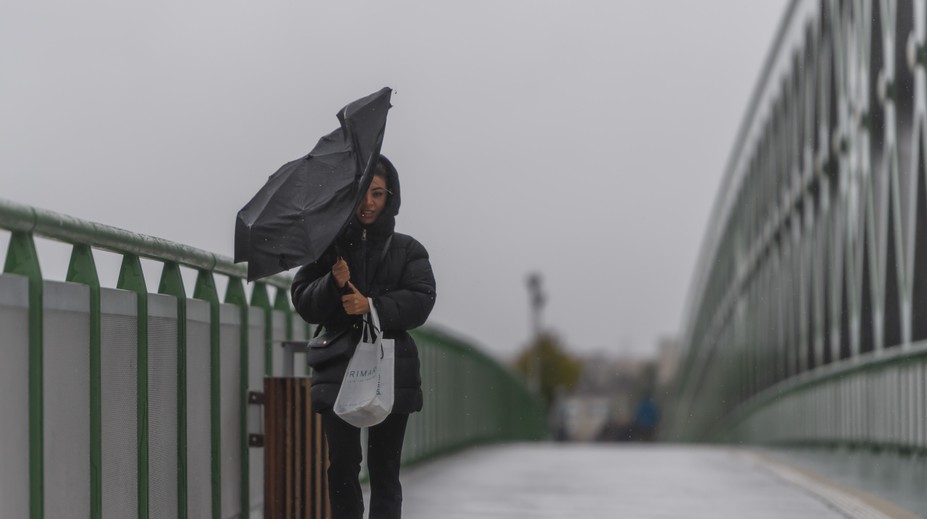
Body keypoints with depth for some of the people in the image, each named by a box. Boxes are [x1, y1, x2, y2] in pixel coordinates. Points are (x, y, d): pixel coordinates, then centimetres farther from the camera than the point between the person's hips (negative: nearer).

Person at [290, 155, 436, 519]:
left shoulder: (408, 251, 8)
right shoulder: (329, 246, 7)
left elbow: (420, 301, -4)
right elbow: (304, 303, 3)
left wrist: (374, 306, -18)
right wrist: (333, 283, -16)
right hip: (338, 369, 0)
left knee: (384, 470, 0)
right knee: (342, 468, -2)